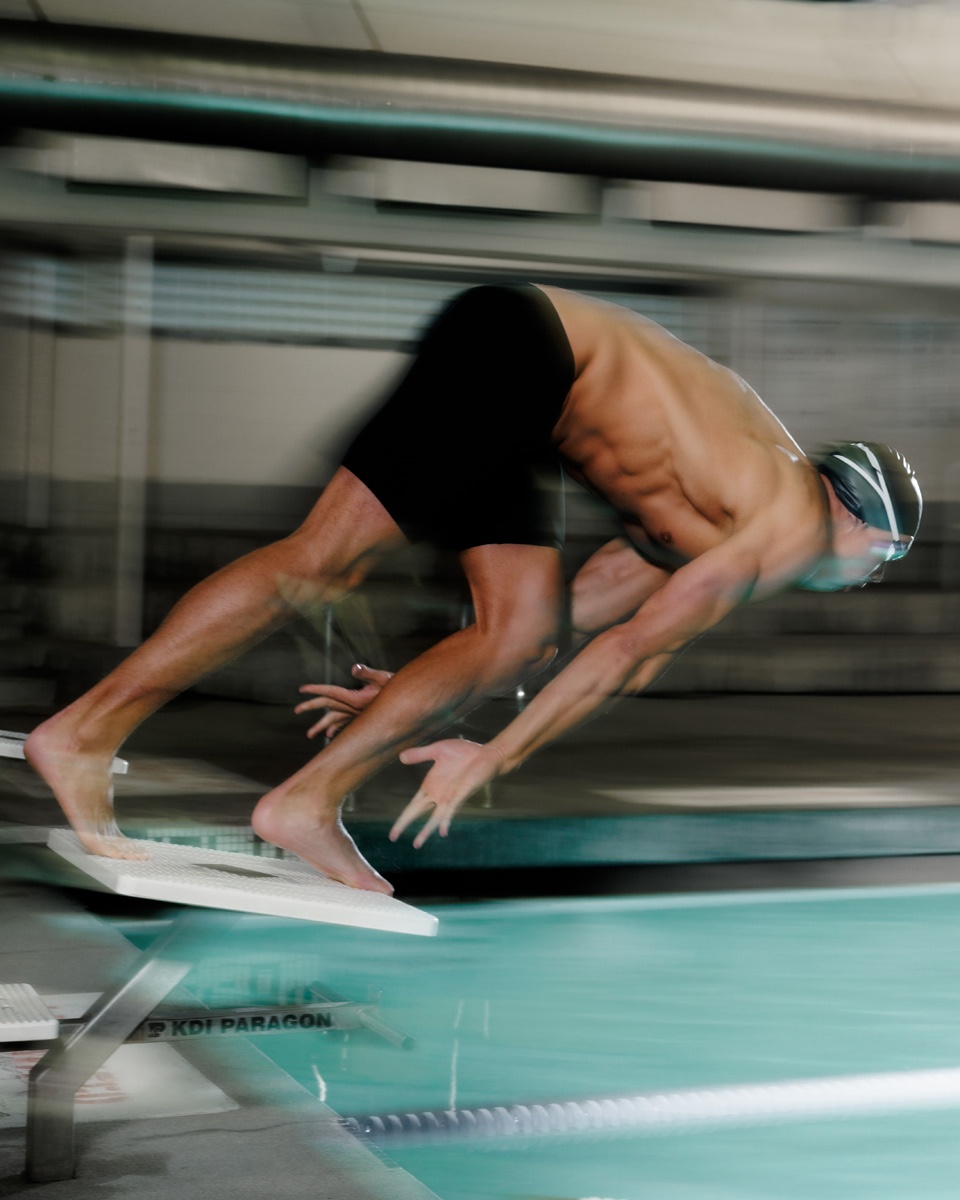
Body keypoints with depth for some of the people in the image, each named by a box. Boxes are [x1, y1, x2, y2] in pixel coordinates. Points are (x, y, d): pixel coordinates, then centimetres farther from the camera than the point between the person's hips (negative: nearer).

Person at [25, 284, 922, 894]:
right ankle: (86, 729, -14)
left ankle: (308, 801, -7)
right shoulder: (800, 522, -6)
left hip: (522, 408, 9)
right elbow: (638, 648, -10)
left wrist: (429, 703, 16)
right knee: (326, 560, -15)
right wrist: (492, 757, -8)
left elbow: (578, 614, 18)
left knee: (522, 631, -2)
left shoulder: (720, 521, 20)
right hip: (515, 349, -9)